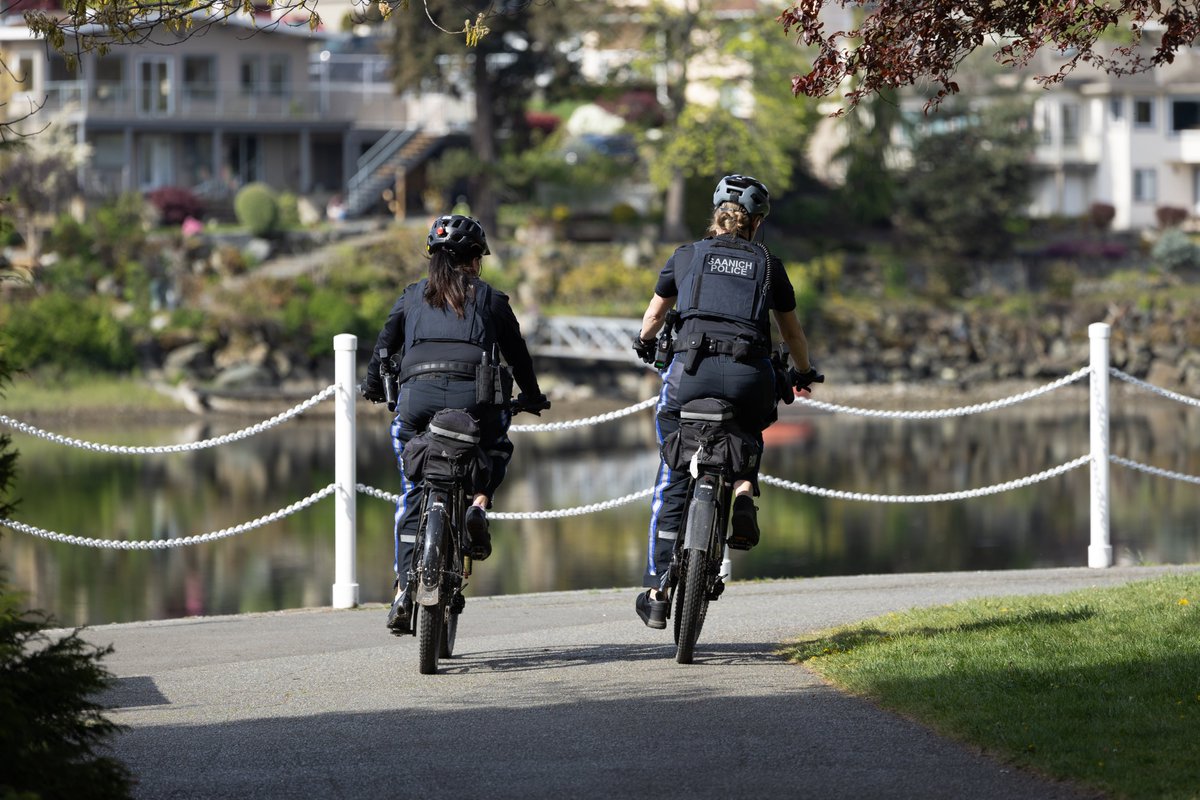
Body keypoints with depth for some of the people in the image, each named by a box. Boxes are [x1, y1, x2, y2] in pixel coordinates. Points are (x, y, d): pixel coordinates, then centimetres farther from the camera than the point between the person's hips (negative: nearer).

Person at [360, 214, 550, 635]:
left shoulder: (413, 296, 19)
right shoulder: (490, 299, 16)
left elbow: (384, 345, 16)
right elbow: (517, 354, 23)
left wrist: (372, 388, 33)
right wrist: (532, 397, 38)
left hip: (417, 396, 1)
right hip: (474, 400, -1)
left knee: (412, 495, 12)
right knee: (497, 450, 31)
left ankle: (405, 590, 1)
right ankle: (478, 506, 0)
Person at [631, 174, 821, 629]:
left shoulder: (687, 257, 16)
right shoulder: (769, 266, 17)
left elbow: (655, 314, 32)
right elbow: (792, 331, 29)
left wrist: (644, 343, 54)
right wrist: (803, 374, 48)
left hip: (692, 370, -1)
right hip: (750, 376, 1)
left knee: (673, 478, 11)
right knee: (748, 437, 35)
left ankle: (656, 591, 8)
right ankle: (744, 494, 3)